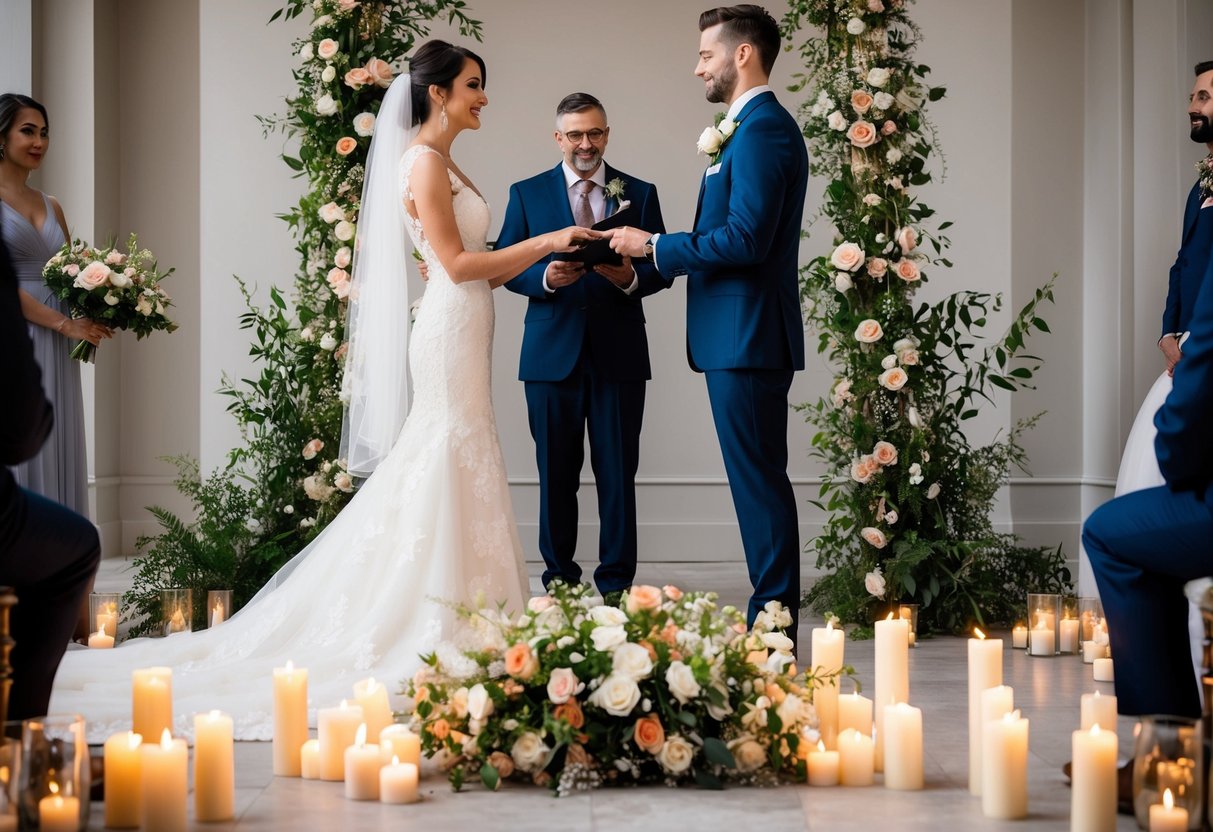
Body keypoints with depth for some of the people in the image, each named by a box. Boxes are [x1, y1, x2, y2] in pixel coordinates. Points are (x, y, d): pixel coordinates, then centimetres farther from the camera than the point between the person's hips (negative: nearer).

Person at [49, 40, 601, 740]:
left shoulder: (445, 165, 17)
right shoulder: (424, 161, -11)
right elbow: (456, 263, -17)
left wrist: (543, 261, 7)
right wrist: (546, 241, -13)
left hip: (463, 336, 9)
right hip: (450, 334, -9)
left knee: (457, 478, 9)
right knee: (449, 472, -8)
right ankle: (431, 628, -4)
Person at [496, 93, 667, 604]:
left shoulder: (639, 194, 9)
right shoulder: (527, 194, 9)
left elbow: (661, 268, 6)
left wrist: (631, 277, -16)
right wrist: (545, 277, -15)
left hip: (619, 354, 0)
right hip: (552, 352, 0)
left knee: (618, 473, 1)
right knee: (556, 474, 6)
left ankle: (617, 584, 8)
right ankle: (559, 580, 15)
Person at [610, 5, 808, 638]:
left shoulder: (761, 129, -14)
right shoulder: (756, 127, 19)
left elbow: (746, 238, -23)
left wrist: (655, 247, -14)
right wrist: (648, 254, 13)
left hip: (747, 337, -11)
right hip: (742, 334, 11)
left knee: (759, 480, -7)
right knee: (759, 481, 12)